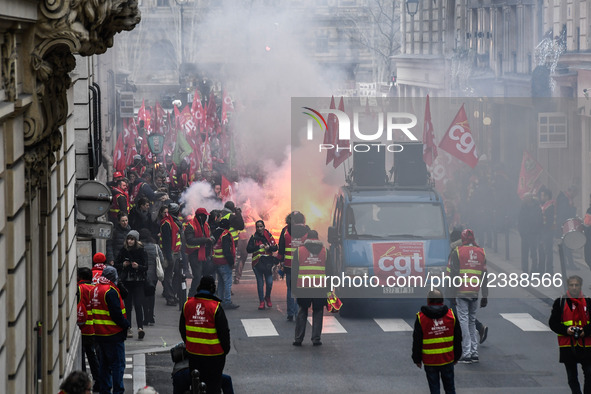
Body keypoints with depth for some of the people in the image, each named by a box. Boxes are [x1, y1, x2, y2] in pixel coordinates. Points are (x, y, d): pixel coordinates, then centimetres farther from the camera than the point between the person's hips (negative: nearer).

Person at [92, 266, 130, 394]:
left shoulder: (96, 289, 10)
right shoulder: (110, 291, -18)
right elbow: (116, 314, -21)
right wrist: (126, 325, -8)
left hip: (99, 334, 9)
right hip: (113, 334, -9)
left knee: (104, 364, 16)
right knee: (118, 364, -4)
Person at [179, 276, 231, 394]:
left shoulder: (187, 304, -2)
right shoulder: (216, 307, -17)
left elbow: (182, 328, 9)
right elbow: (224, 331, -13)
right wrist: (226, 349, 1)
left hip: (193, 352, 4)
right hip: (213, 353, -4)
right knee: (213, 384, 7)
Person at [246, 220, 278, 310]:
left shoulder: (269, 236, 6)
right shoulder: (254, 237, 4)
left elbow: (275, 248, 6)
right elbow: (248, 249, -2)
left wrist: (269, 247, -15)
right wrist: (258, 247, -15)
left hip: (268, 262, 0)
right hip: (258, 262, 0)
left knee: (269, 282, -3)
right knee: (260, 283, 1)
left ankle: (268, 297, 24)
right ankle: (261, 302, 9)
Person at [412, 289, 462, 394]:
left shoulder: (421, 318, -8)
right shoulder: (451, 315, -1)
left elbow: (417, 342, -3)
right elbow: (458, 339, 7)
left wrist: (417, 359, 7)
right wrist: (456, 357, 17)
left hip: (430, 361, -2)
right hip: (447, 359, 2)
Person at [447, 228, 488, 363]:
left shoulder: (457, 252, -3)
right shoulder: (481, 252, 9)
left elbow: (452, 275, -6)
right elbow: (485, 276, 11)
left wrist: (452, 295, -2)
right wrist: (485, 296, 15)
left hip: (461, 293, -4)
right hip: (475, 293, 4)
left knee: (464, 321, -5)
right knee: (472, 321, 13)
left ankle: (466, 353, -10)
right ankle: (474, 353, 10)